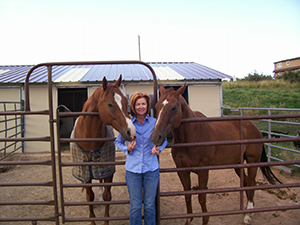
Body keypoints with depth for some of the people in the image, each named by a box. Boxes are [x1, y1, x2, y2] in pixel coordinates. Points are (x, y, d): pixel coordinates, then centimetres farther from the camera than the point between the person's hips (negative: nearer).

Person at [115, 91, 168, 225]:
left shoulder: (155, 122, -2)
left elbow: (163, 140, 10)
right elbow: (118, 142, 9)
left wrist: (158, 149, -10)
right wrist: (127, 148, -11)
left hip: (151, 169, 1)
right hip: (132, 169, 0)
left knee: (150, 205, 12)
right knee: (135, 207, 9)